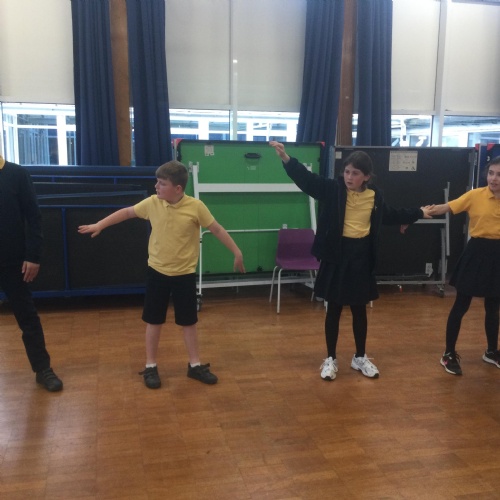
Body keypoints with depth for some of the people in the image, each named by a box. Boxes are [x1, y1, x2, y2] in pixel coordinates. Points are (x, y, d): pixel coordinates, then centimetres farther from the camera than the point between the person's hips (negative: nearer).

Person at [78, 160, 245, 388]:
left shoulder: (195, 207, -14)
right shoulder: (152, 203, -6)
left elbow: (217, 229, -7)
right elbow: (127, 212, 8)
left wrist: (237, 252, -6)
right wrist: (99, 225, 10)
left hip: (184, 273, -2)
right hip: (157, 271, 2)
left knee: (189, 321, 10)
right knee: (153, 321, 10)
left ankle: (195, 365, 25)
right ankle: (150, 367, 23)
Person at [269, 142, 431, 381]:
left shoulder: (375, 197, 3)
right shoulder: (332, 189, -6)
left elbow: (391, 215, 22)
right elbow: (307, 179, -18)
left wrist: (418, 213, 31)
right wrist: (286, 158, -32)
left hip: (361, 258, 3)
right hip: (336, 256, -2)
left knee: (360, 310, 14)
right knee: (334, 309, 7)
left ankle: (360, 357, 31)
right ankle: (330, 359, 22)